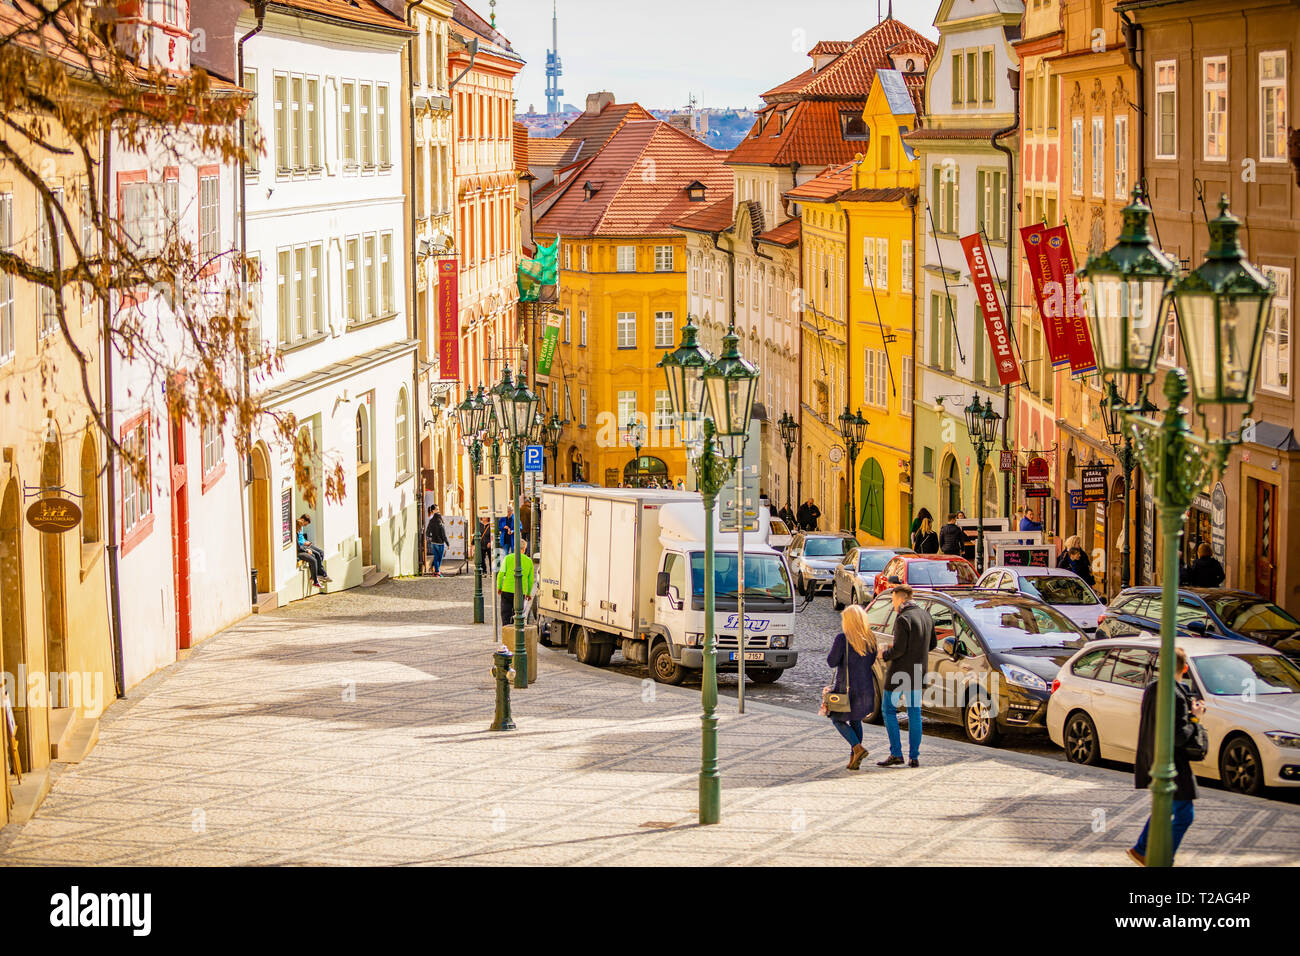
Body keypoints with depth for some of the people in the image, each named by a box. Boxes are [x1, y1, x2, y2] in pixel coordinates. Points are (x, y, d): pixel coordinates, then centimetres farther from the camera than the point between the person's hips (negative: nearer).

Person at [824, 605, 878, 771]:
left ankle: (857, 748, -10)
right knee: (855, 720, 19)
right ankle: (853, 759, 17)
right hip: (866, 687, 6)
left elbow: (832, 662, -13)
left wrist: (833, 648, 4)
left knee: (838, 719, 11)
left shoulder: (842, 639, -18)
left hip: (846, 687, -6)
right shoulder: (870, 639, 0)